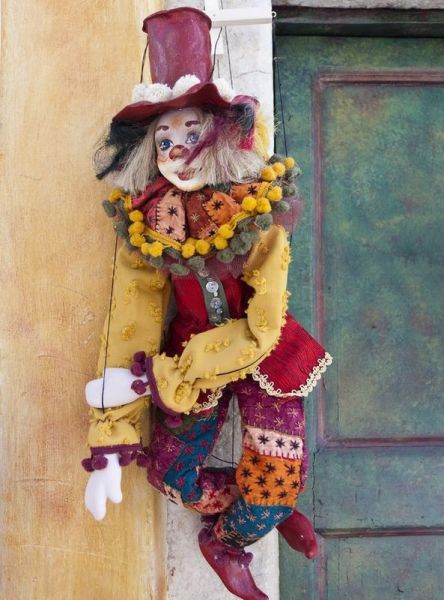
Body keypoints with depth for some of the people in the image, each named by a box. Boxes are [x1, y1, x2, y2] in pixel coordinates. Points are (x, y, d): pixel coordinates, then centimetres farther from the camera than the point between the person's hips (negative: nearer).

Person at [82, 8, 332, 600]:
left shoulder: (259, 213, -23)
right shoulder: (144, 222, -16)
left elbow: (261, 332, -22)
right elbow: (128, 327, -15)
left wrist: (153, 378, -26)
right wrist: (107, 450, -18)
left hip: (263, 354, -2)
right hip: (189, 355, 2)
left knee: (279, 477, -11)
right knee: (170, 472, -3)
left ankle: (225, 544, 25)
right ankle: (271, 508, 27)